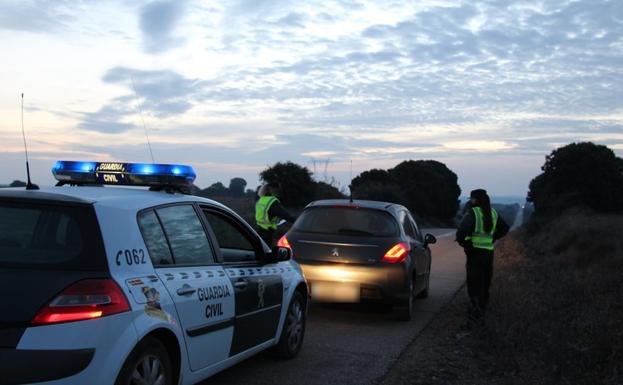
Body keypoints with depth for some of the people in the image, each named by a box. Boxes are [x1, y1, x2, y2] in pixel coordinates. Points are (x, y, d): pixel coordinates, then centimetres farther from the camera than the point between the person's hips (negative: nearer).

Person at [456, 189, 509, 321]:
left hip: (475, 251, -6)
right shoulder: (493, 213, 10)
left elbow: (463, 229, -25)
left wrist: (461, 240, -9)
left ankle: (478, 310, 0)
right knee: (485, 281, 17)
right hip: (489, 251, 7)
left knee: (475, 282, 0)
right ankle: (483, 306, 29)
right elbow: (504, 228, 19)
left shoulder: (472, 212, -12)